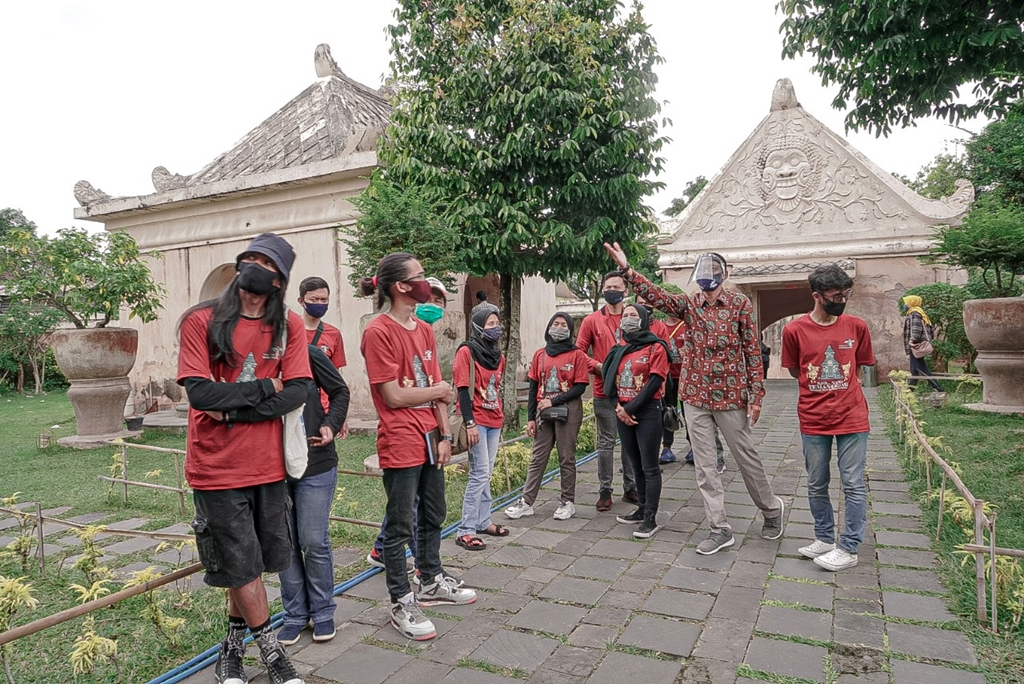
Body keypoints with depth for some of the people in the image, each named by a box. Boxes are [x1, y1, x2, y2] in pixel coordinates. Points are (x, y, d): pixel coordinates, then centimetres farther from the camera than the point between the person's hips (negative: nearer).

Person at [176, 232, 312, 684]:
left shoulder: (289, 326, 1)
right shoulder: (201, 321, -6)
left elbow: (299, 391, -9)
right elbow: (200, 393, -16)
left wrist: (234, 411, -16)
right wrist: (264, 387, -11)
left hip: (267, 465, 3)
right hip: (217, 468, -3)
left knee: (248, 566, 16)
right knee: (242, 567, 6)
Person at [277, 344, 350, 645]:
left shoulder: (308, 353, -9)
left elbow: (340, 391, 3)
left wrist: (331, 425, -11)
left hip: (315, 465, -2)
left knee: (314, 543, 6)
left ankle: (322, 612, 25)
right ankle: (295, 614, 29)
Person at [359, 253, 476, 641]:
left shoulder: (424, 330, 9)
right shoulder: (378, 332, -14)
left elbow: (440, 392, 9)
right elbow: (394, 396, -17)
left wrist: (445, 435, 3)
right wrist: (439, 390, -4)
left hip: (430, 440, 8)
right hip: (401, 445, -8)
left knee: (433, 517, 20)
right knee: (401, 526, 5)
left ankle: (431, 583, 39)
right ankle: (401, 604, 21)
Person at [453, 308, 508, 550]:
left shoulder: (499, 355, 13)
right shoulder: (467, 351, -9)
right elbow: (463, 389, -13)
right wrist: (470, 423, -18)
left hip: (494, 421, 7)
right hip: (476, 421, -7)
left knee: (485, 473, 12)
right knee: (480, 473, -8)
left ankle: (483, 521, 21)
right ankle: (465, 531, -1)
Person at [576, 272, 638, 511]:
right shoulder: (592, 320, 1)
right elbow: (579, 352, 1)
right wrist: (598, 366, -13)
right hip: (605, 392, -2)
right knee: (606, 443, 4)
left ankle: (630, 488, 24)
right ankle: (605, 490, 15)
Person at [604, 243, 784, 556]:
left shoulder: (740, 303, -3)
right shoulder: (688, 304, 4)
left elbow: (752, 350, -3)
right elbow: (655, 295, -11)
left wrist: (756, 395, -6)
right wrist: (626, 269, -24)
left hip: (731, 395, -3)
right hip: (695, 397, 3)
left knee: (746, 457, 10)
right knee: (704, 465, 6)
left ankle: (771, 508, 37)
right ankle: (720, 529, 18)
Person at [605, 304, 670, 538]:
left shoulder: (655, 347, -6)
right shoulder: (620, 349, 13)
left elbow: (654, 382, -13)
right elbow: (610, 380, 9)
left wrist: (630, 408, -15)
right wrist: (618, 407, -6)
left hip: (647, 412, -6)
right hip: (623, 413, 6)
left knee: (650, 467, -2)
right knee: (636, 465, 14)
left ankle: (651, 518, 3)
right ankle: (643, 509, 26)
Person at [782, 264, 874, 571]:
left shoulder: (856, 326, -3)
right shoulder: (795, 330, -7)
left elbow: (861, 366, 12)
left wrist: (838, 386, 5)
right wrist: (819, 388, 5)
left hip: (851, 418, 0)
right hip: (813, 420, 0)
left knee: (854, 486, 4)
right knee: (816, 486, 12)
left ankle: (849, 549, 17)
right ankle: (824, 539, 30)